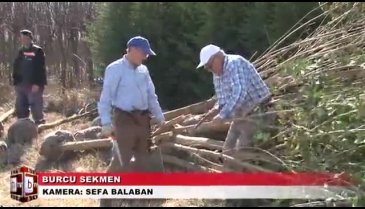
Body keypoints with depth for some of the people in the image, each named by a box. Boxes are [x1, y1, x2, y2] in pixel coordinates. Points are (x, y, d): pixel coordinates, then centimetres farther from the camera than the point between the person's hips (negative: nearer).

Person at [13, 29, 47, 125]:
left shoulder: (37, 51, -6)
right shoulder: (20, 51, 14)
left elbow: (40, 68, -12)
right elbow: (16, 68, 17)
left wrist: (37, 84, -19)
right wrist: (15, 82, 8)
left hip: (34, 85, -7)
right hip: (21, 85, 7)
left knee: (36, 108, -5)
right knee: (20, 109, 10)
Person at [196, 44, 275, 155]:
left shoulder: (235, 63, -21)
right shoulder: (217, 74, 8)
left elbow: (239, 93, -34)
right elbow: (223, 98, 18)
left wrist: (223, 115, -31)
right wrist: (217, 109, -4)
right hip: (242, 115, 10)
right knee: (228, 150, 11)